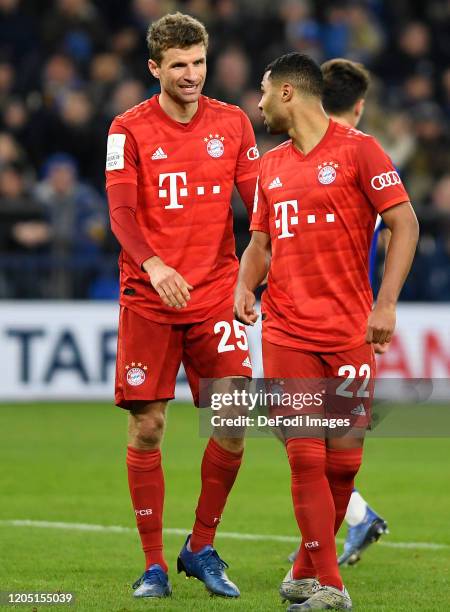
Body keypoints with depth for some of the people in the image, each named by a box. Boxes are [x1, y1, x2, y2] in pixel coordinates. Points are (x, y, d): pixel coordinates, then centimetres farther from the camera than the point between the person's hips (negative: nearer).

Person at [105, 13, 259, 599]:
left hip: (215, 296, 2)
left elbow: (257, 201, 6)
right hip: (147, 301, -2)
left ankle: (202, 548, 12)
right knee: (146, 428, -2)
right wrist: (153, 264, -26)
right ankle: (154, 563, 8)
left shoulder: (232, 123, 7)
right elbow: (121, 210, -9)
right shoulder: (130, 129, 0)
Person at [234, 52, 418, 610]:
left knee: (343, 460, -1)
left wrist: (385, 303, -14)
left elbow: (404, 224, -5)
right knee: (305, 456, -7)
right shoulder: (271, 166, 15)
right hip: (287, 331, 4)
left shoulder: (357, 149, -2)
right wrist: (244, 285, 1)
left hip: (349, 331, -3)